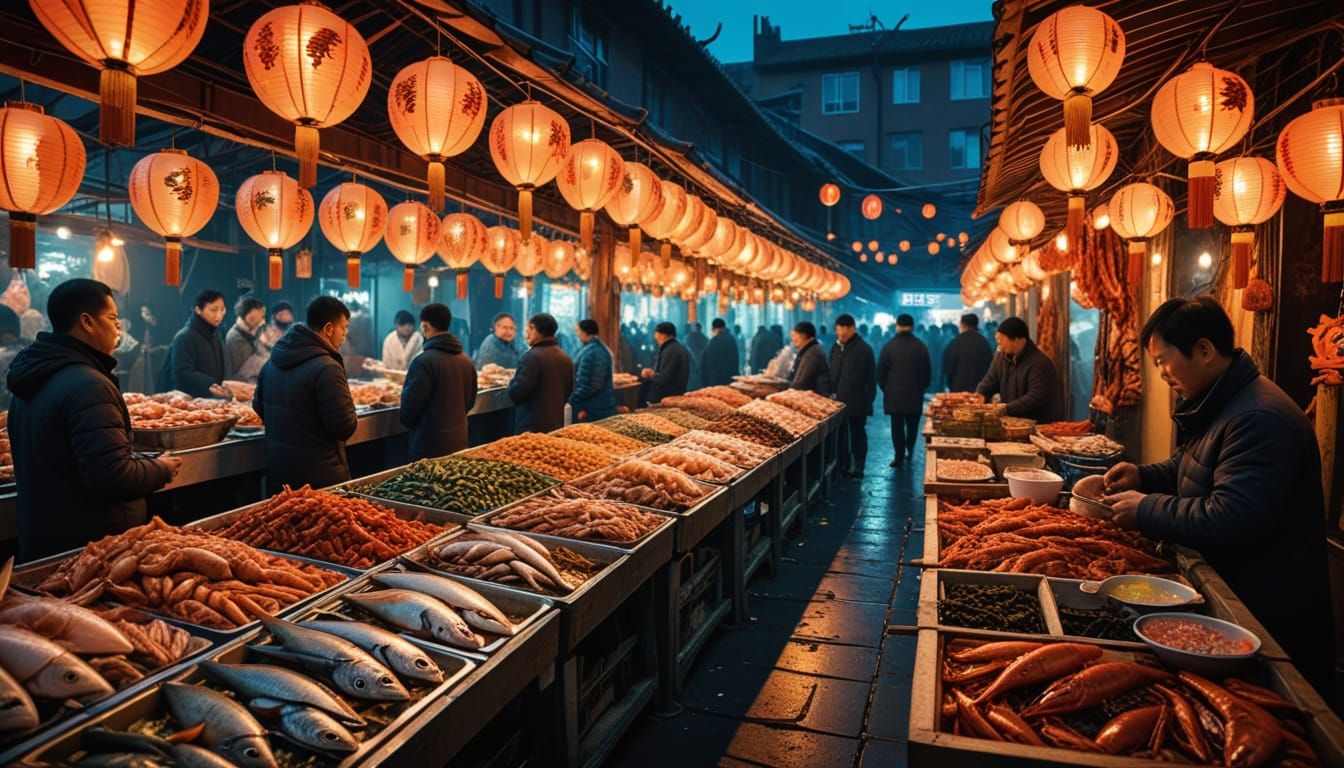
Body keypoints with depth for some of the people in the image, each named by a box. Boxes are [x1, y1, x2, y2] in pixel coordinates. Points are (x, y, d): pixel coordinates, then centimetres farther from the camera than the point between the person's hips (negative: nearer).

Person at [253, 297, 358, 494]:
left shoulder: (271, 362, 5)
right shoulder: (326, 368, -22)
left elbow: (259, 408, 17)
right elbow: (345, 428, -22)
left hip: (277, 471, 8)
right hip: (319, 477, -8)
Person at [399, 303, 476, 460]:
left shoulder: (424, 361, -17)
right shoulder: (466, 360, 6)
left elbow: (411, 405, -14)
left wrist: (407, 421, 6)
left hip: (430, 444, -7)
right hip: (459, 440, 7)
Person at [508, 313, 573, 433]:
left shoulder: (532, 356, -15)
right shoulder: (565, 357, 9)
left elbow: (516, 392, -19)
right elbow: (568, 391, 18)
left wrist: (512, 382, 1)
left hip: (531, 427, -8)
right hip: (557, 424, 8)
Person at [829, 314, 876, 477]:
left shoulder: (863, 349, -9)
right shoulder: (836, 347, 9)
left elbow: (871, 377, -8)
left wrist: (869, 399, -10)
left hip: (857, 402, -6)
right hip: (838, 400, 6)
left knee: (857, 434, 6)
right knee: (840, 435, 11)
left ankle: (858, 468, 14)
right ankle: (843, 466, 21)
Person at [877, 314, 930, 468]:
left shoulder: (889, 346, -5)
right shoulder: (920, 347, -1)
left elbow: (880, 372, -1)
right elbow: (927, 372, 4)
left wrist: (885, 388, 13)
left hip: (894, 394, -1)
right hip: (915, 394, 1)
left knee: (897, 425, 2)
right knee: (912, 424, 16)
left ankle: (900, 457, 2)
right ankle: (910, 451, 16)